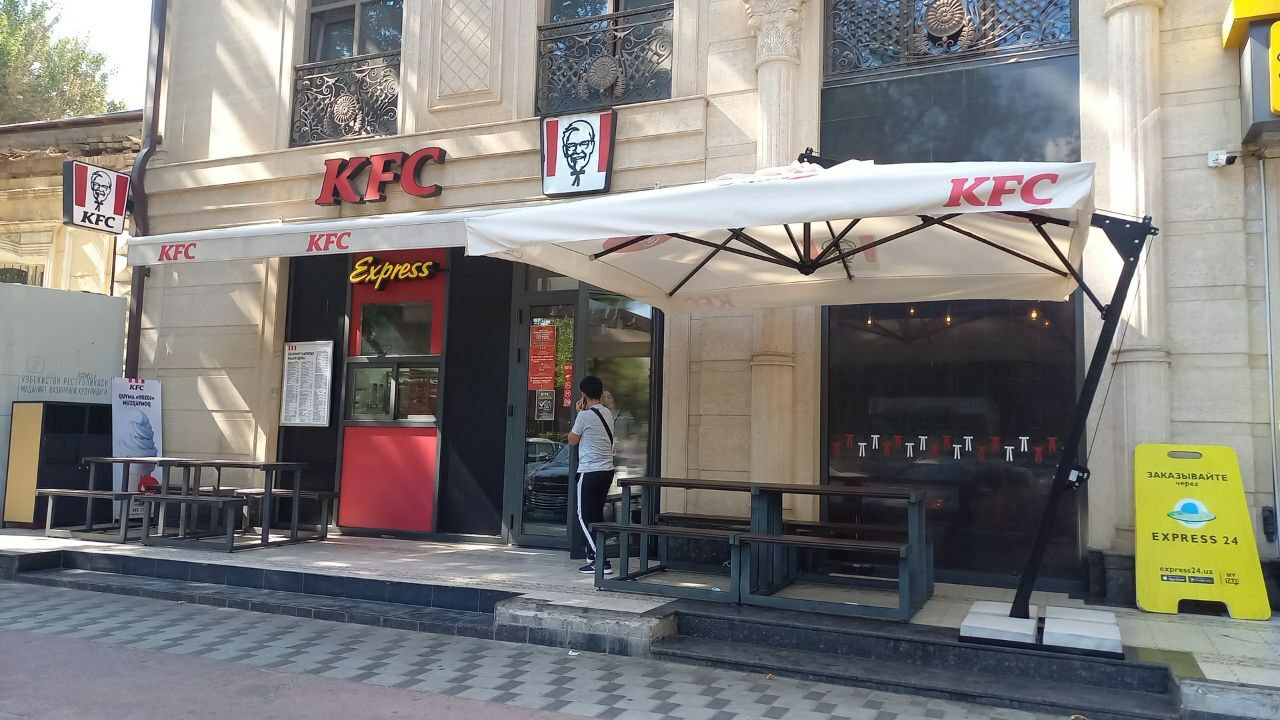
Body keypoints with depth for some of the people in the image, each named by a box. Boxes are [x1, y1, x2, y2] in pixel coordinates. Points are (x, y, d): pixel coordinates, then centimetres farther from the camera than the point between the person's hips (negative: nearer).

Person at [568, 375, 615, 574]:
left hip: (590, 471, -8)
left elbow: (572, 440, 0)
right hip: (607, 470, 8)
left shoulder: (585, 416, -14)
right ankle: (593, 555, 24)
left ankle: (601, 562, -8)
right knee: (596, 514, 17)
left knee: (585, 516, -2)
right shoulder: (608, 413, 9)